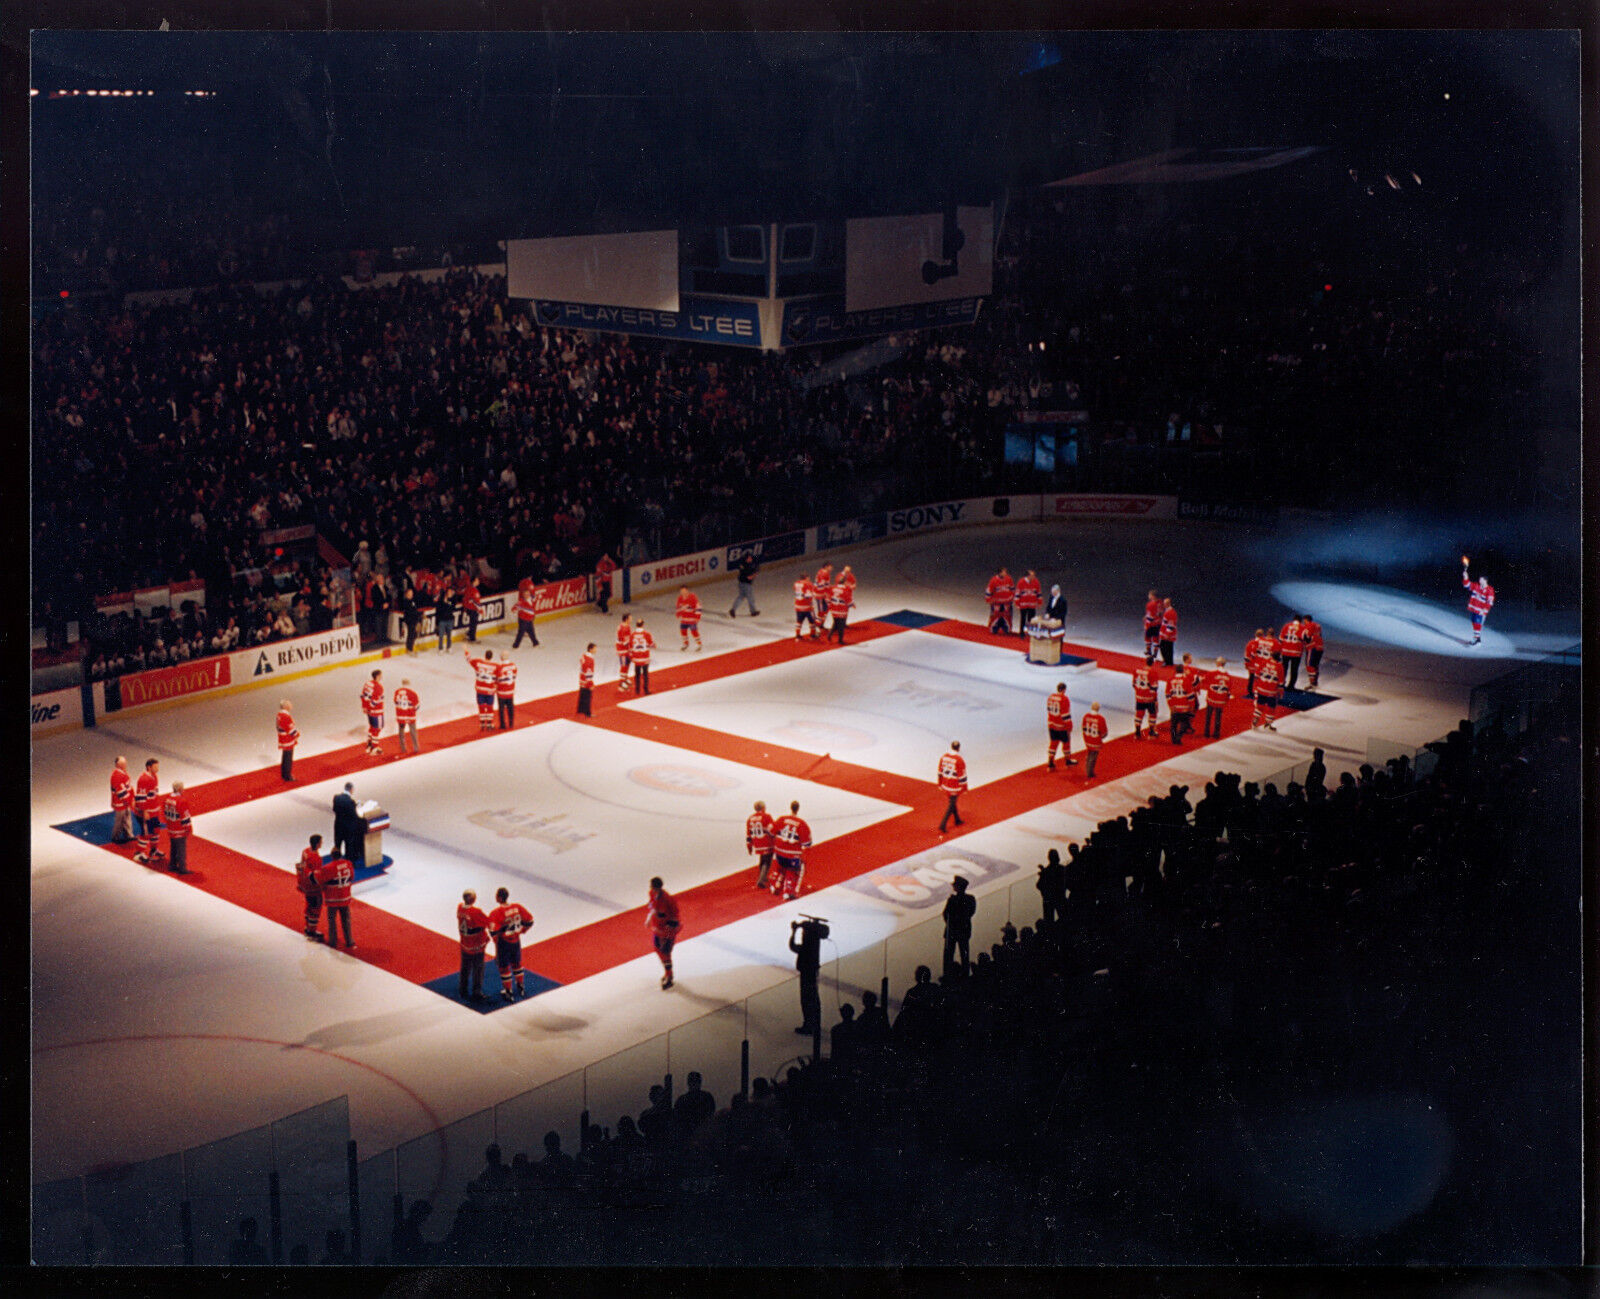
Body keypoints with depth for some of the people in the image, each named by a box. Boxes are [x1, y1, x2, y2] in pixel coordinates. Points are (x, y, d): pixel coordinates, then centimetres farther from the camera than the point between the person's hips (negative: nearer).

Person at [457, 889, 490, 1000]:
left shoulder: (460, 907, -7)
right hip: (477, 947, -6)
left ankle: (462, 990, 34)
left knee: (465, 968, 22)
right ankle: (476, 993, 17)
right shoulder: (477, 911, -27)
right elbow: (488, 922, -17)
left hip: (464, 944, 6)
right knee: (478, 970, 9)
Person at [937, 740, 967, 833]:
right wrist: (965, 788, -6)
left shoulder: (944, 757, -2)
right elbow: (962, 776, -16)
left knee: (952, 802, 24)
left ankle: (957, 820, 40)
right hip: (955, 787, -7)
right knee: (951, 806, 2)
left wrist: (940, 785, 18)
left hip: (945, 786, 7)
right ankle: (942, 826, -2)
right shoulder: (960, 760, -21)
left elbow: (940, 772, 7)